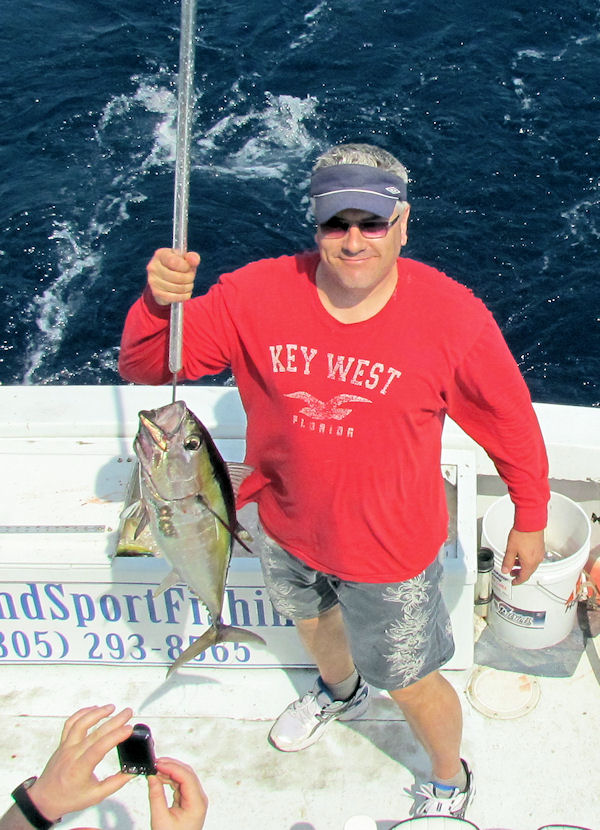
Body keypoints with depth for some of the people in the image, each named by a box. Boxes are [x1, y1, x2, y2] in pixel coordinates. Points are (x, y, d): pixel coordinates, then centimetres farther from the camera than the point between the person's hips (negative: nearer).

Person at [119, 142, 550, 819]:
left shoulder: (453, 317, -25)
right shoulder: (257, 295, -20)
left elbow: (512, 423, -10)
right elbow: (146, 366, -14)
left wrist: (530, 520, 0)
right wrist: (159, 302, -36)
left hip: (388, 550, -3)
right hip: (286, 529, 4)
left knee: (412, 685, 15)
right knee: (313, 621, 34)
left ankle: (450, 782, 51)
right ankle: (341, 693, 71)